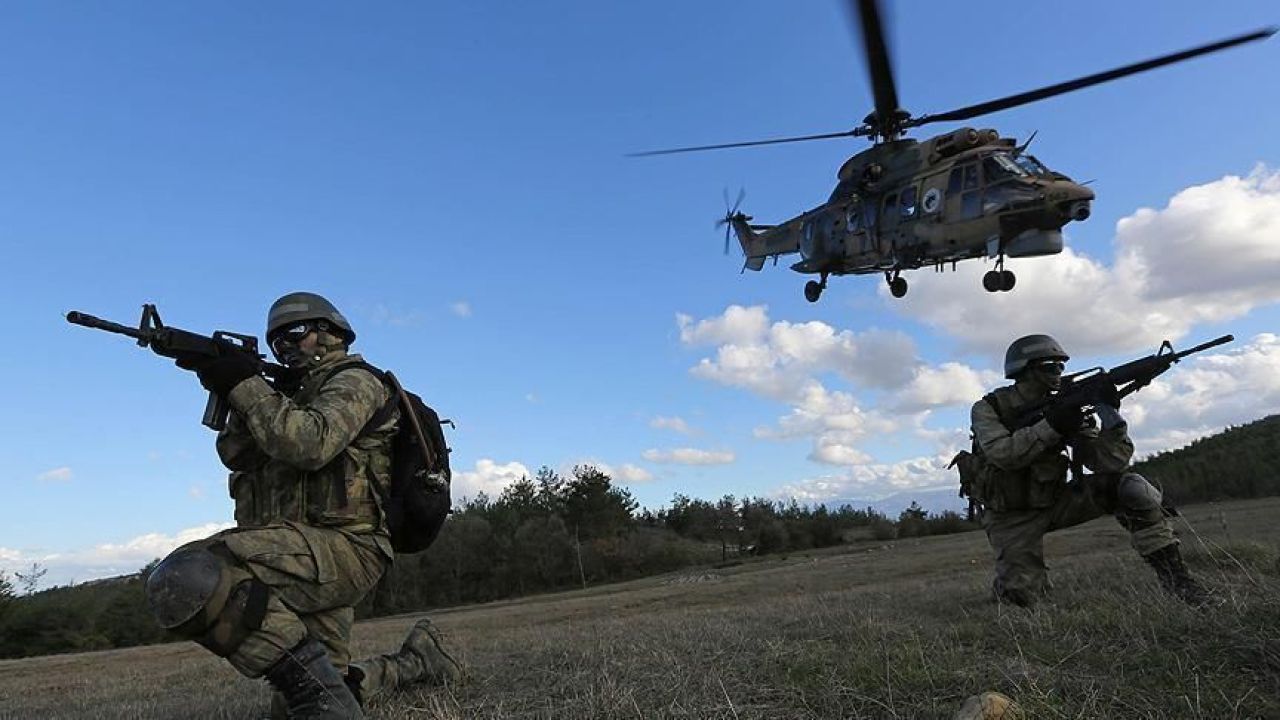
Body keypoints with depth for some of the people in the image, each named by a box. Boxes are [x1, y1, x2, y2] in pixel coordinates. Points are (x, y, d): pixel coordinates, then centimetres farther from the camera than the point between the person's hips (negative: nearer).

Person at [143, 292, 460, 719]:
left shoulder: (353, 381, 0)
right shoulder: (295, 396, 26)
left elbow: (310, 444, -20)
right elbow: (236, 455, 13)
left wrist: (245, 385, -12)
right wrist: (232, 392, -2)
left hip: (342, 546, -9)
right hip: (310, 556, 9)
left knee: (183, 582, -29)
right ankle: (417, 660, 28)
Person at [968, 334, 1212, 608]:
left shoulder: (1063, 408, 0)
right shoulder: (988, 409, -10)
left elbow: (1108, 462, -9)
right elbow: (1002, 454, -29)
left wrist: (1110, 416, -24)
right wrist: (1051, 426, -31)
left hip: (1054, 502, 4)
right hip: (1012, 517, -4)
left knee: (1129, 486, -17)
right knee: (1021, 593, -21)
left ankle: (1172, 572, -9)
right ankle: (1008, 584, 16)